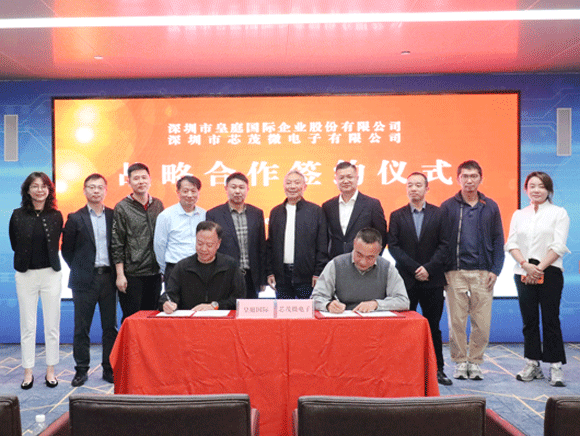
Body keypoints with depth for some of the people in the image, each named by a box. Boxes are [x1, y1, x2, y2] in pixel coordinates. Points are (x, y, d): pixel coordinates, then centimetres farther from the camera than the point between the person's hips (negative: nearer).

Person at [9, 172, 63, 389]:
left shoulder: (56, 216, 2)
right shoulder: (18, 215, 0)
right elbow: (15, 244, 10)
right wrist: (25, 261, 13)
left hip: (51, 273, 1)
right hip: (26, 274, 0)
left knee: (52, 324, 4)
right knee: (27, 325, 5)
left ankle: (51, 370, 16)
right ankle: (28, 372, 16)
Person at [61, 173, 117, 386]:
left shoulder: (114, 216, 7)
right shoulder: (75, 219, 3)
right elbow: (66, 249, 6)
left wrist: (116, 271, 1)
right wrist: (79, 270, 2)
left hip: (108, 277, 1)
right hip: (84, 280, -1)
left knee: (110, 326, 6)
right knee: (81, 327, 4)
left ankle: (109, 369, 17)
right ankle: (81, 370, 16)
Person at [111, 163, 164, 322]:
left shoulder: (158, 205, 9)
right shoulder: (122, 208, -3)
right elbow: (116, 245, -4)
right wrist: (120, 274, -9)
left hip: (154, 273, 4)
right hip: (132, 274, -4)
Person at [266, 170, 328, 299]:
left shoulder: (316, 211, 2)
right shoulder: (275, 212, 12)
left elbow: (322, 247, -1)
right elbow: (270, 244, 13)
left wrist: (318, 273, -7)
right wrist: (270, 272, 6)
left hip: (306, 276, -3)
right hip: (281, 277, 3)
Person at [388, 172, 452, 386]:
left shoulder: (439, 214, 6)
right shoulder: (397, 216, 7)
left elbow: (444, 245, 0)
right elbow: (393, 246, 0)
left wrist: (428, 268, -11)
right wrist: (414, 268, -10)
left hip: (432, 280, 0)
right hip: (406, 280, 0)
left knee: (433, 326, 7)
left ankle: (437, 369, 16)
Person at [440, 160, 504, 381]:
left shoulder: (490, 207, 9)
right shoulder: (448, 207, 4)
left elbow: (498, 241, 10)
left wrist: (495, 270, 0)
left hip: (483, 273, 1)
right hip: (455, 273, -1)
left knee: (482, 322, 3)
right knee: (456, 321, 3)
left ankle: (475, 361, 18)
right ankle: (460, 361, 17)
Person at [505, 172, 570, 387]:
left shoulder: (559, 213, 3)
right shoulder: (519, 215, 13)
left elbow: (558, 246, -6)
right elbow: (512, 243, 5)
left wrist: (539, 268, -13)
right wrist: (525, 264, -11)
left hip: (550, 272, -3)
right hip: (523, 273, 3)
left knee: (550, 319, -3)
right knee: (529, 320, 6)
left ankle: (555, 366, 5)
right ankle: (532, 365, 14)